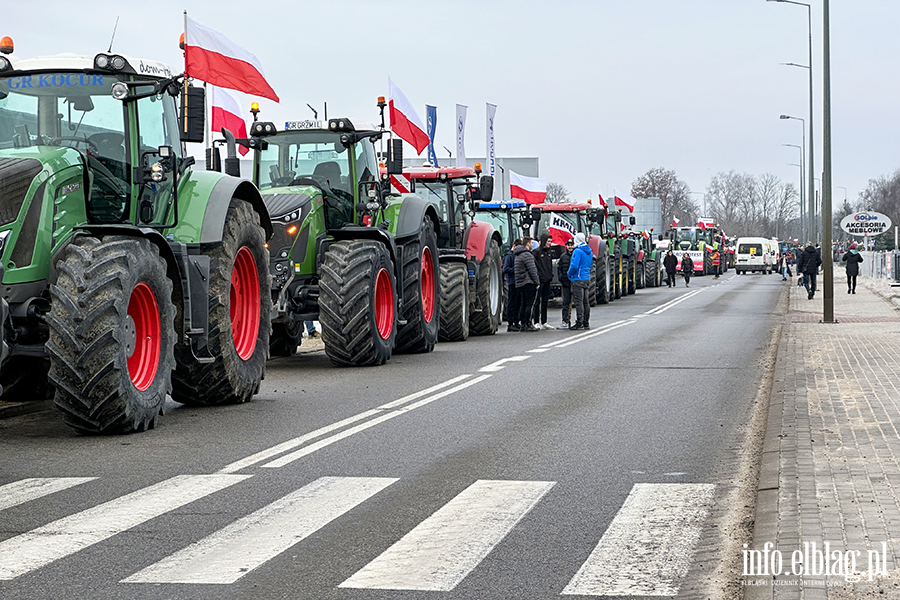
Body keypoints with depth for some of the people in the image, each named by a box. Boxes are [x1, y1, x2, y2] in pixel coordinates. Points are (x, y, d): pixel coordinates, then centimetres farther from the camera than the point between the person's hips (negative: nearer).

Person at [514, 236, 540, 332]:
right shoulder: (527, 255, -12)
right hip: (528, 283, -9)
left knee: (523, 304, 11)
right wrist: (537, 283, -11)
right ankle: (528, 324, -9)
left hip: (520, 283, 9)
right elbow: (532, 270, -15)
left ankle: (522, 324, 10)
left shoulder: (518, 255, 19)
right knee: (530, 304, -7)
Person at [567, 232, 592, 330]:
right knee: (586, 301, 11)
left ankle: (579, 322, -10)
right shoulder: (589, 252, 13)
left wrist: (569, 273, -4)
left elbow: (574, 266, -21)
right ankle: (586, 323, 15)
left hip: (578, 279, -8)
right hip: (587, 279, 8)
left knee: (579, 302, -8)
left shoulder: (577, 251, -14)